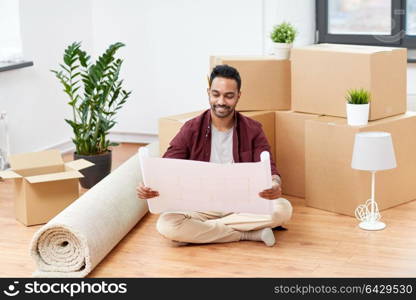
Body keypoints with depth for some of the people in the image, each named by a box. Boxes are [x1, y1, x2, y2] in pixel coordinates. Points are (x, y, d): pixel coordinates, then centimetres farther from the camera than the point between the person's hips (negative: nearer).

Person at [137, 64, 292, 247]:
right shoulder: (191, 130, 1)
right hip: (201, 207, 0)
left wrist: (275, 185, -32)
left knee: (283, 209, -28)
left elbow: (269, 169, -5)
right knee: (166, 225, -32)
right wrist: (148, 187, -29)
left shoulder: (253, 131, 3)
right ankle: (249, 234, -21)